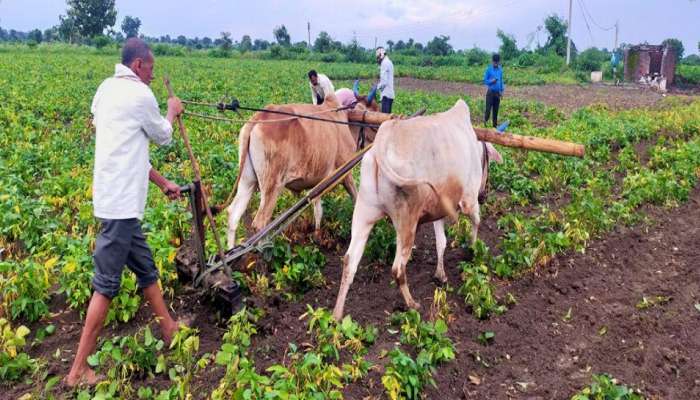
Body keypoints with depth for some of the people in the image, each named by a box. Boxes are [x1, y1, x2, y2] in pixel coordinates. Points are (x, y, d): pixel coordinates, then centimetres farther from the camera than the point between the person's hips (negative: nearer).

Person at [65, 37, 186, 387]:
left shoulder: (107, 89, 15)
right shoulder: (140, 94, -10)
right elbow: (163, 138, 6)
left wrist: (162, 182, 23)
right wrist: (172, 112, 25)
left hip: (117, 197, 9)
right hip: (121, 201, -9)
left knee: (146, 267, 19)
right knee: (107, 282, -4)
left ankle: (168, 328, 34)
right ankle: (79, 370, 3)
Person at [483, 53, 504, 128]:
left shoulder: (500, 70, 6)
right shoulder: (489, 69, -6)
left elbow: (501, 81, 14)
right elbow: (485, 81, -3)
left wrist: (501, 91, 10)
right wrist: (491, 81, -22)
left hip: (497, 92, 4)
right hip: (490, 92, -4)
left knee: (496, 110, 8)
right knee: (488, 108, -7)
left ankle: (495, 125, 17)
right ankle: (485, 120, 16)